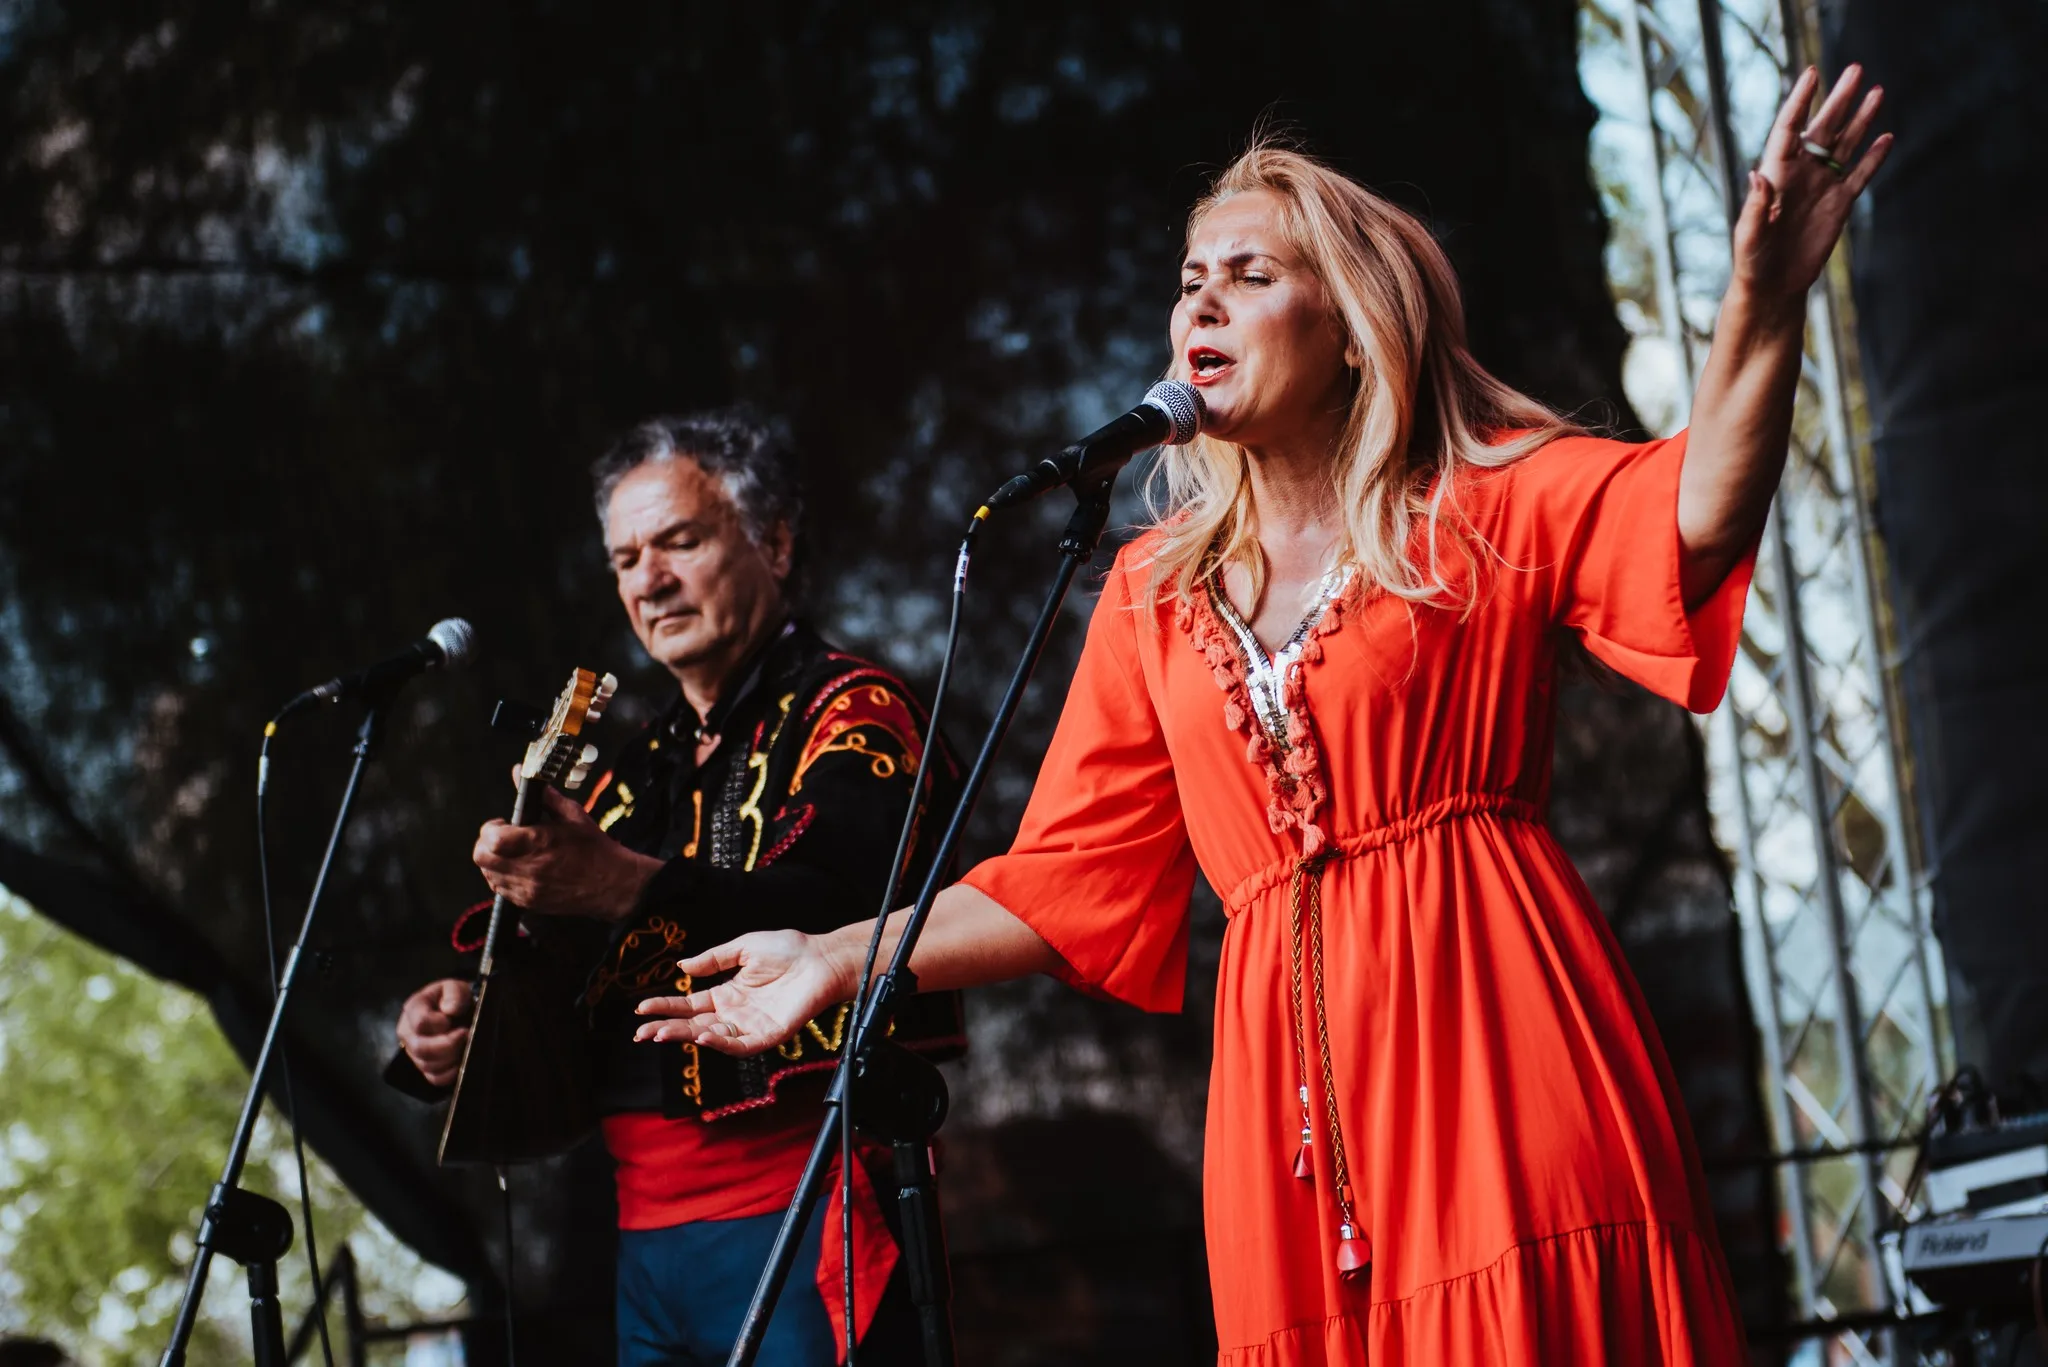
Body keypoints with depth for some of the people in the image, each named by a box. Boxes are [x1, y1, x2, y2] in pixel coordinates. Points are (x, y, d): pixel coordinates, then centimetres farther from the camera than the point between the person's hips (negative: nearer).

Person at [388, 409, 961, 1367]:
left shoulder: (848, 715, -2)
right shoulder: (642, 773, 21)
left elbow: (839, 913, -21)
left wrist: (627, 888, -36)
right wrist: (449, 1027, 1)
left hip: (800, 1220, -7)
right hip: (647, 1240, 7)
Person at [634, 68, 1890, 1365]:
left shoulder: (1490, 507, 5)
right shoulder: (1157, 590, 18)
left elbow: (1691, 520, -16)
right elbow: (1070, 875, 19)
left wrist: (1763, 308, -34)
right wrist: (839, 962, 14)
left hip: (1490, 1034, -4)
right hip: (1292, 1084, 4)